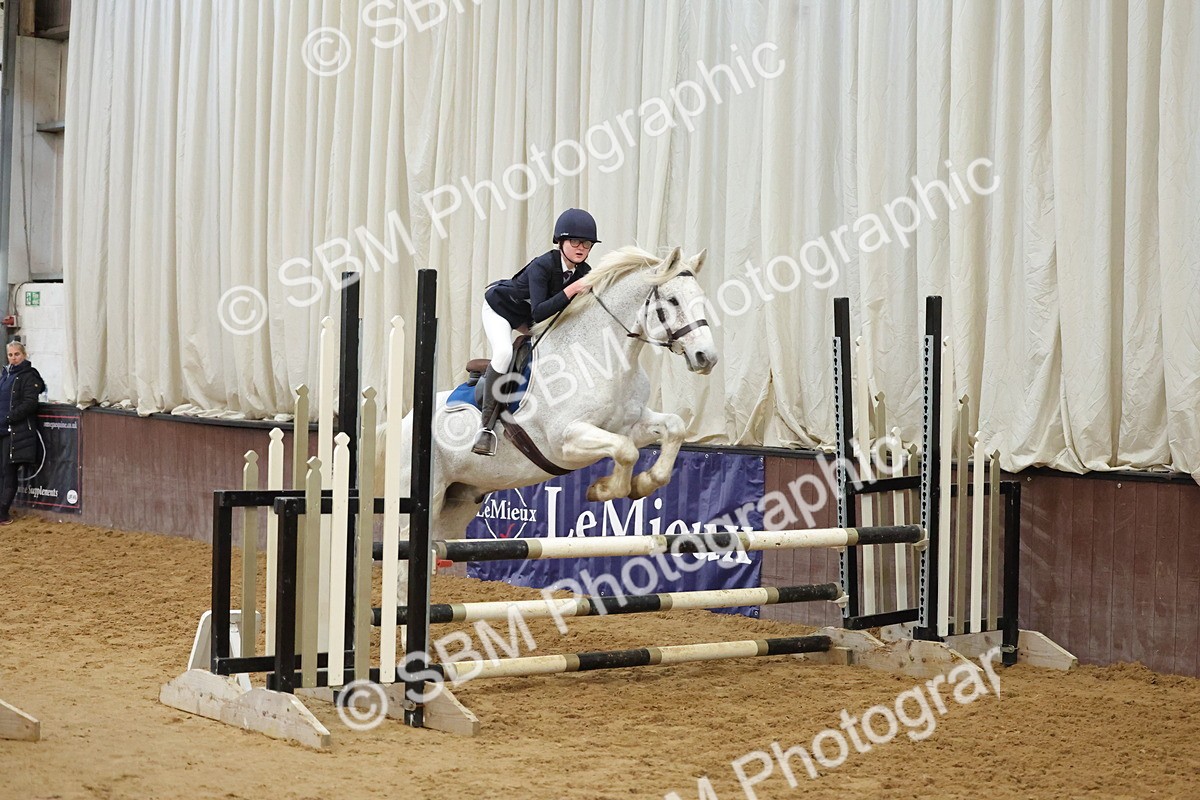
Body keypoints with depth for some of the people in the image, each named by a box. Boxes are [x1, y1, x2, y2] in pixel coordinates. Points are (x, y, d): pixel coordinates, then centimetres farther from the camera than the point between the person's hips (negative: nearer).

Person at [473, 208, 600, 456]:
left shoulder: (583, 273, -16)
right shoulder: (542, 266, -36)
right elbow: (538, 312, -45)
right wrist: (571, 290, -49)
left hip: (527, 317, 8)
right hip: (499, 306, -8)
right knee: (503, 352, -30)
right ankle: (487, 425, -23)